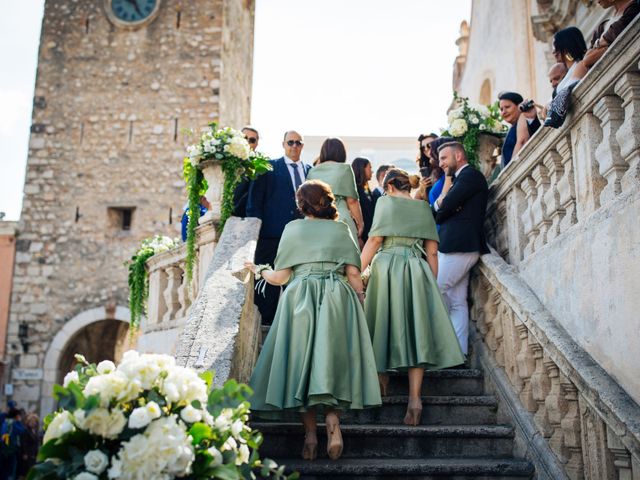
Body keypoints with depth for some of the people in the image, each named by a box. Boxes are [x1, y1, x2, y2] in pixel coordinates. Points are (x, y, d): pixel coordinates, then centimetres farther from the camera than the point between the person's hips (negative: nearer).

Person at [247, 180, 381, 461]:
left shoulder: (292, 229, 9)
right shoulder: (341, 229, 11)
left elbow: (280, 277, 7)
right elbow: (353, 274, 3)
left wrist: (259, 271, 25)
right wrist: (360, 302, 13)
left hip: (300, 298, 0)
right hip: (338, 299, 1)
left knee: (302, 363, 3)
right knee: (334, 362, 4)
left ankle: (310, 434, 0)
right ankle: (333, 421, -16)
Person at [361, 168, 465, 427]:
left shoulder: (386, 202, 4)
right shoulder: (423, 207, 16)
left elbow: (375, 240, -5)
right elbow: (432, 251, 12)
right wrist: (432, 282, 16)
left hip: (388, 267, -3)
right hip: (417, 270, 3)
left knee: (386, 324, 10)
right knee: (416, 330, 0)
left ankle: (382, 380, 20)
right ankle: (414, 397, -7)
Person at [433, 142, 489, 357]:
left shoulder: (470, 175, -6)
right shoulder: (459, 178, 24)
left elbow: (445, 207, -16)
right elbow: (438, 209, 16)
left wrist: (440, 206, 6)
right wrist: (441, 204, -6)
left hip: (459, 247, -10)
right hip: (456, 247, 10)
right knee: (457, 303, 6)